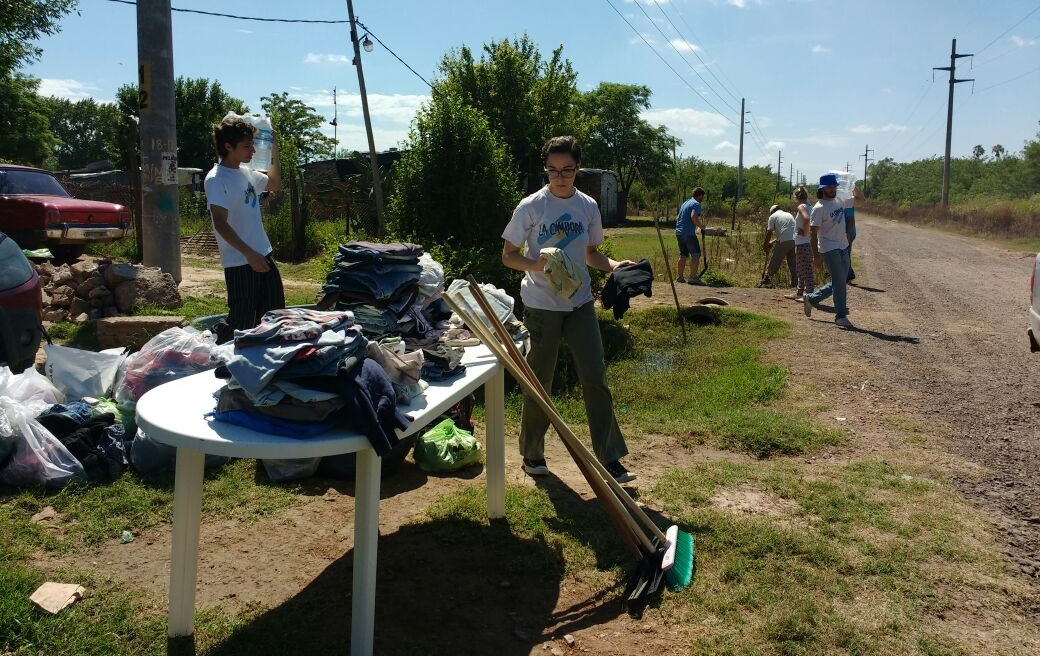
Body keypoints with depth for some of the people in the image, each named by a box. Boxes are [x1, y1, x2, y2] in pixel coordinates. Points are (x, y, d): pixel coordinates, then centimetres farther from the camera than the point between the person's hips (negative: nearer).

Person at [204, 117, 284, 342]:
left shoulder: (246, 172, 10)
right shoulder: (216, 179, -14)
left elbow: (274, 184, 30)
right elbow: (221, 224, -20)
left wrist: (274, 155, 16)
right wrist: (249, 254, -26)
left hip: (263, 257, 8)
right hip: (239, 263, -8)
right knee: (242, 323, -3)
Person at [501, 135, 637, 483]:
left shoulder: (588, 207, 5)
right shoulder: (531, 206, -7)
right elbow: (508, 255, -3)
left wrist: (615, 265, -5)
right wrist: (535, 264, -24)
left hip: (580, 303, 3)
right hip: (541, 306, -3)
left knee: (596, 379, 0)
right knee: (539, 382, 7)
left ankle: (609, 458, 9)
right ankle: (532, 453, 25)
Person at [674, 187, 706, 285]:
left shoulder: (686, 202, 20)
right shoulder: (696, 204, -7)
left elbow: (678, 218, 25)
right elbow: (693, 216, -24)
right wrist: (701, 226, -12)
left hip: (679, 232, 9)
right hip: (688, 233, -9)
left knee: (683, 255, 15)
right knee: (696, 255, -7)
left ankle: (680, 277, 17)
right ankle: (693, 277, -14)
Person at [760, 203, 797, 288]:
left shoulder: (773, 216, 10)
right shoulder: (789, 215, 27)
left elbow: (769, 233, 4)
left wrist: (765, 245, 16)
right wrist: (773, 242, 28)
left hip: (784, 242, -5)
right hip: (795, 240, 5)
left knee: (774, 262, 1)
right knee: (793, 263, 12)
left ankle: (766, 280, 0)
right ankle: (795, 282, 12)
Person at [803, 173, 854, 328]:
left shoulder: (840, 202, 11)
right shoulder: (819, 208, -13)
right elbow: (813, 232, -16)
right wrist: (816, 255, -21)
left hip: (843, 247, 8)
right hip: (829, 250, -8)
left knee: (841, 283, 12)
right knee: (839, 283, -8)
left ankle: (811, 299, 26)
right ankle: (841, 315, 1)